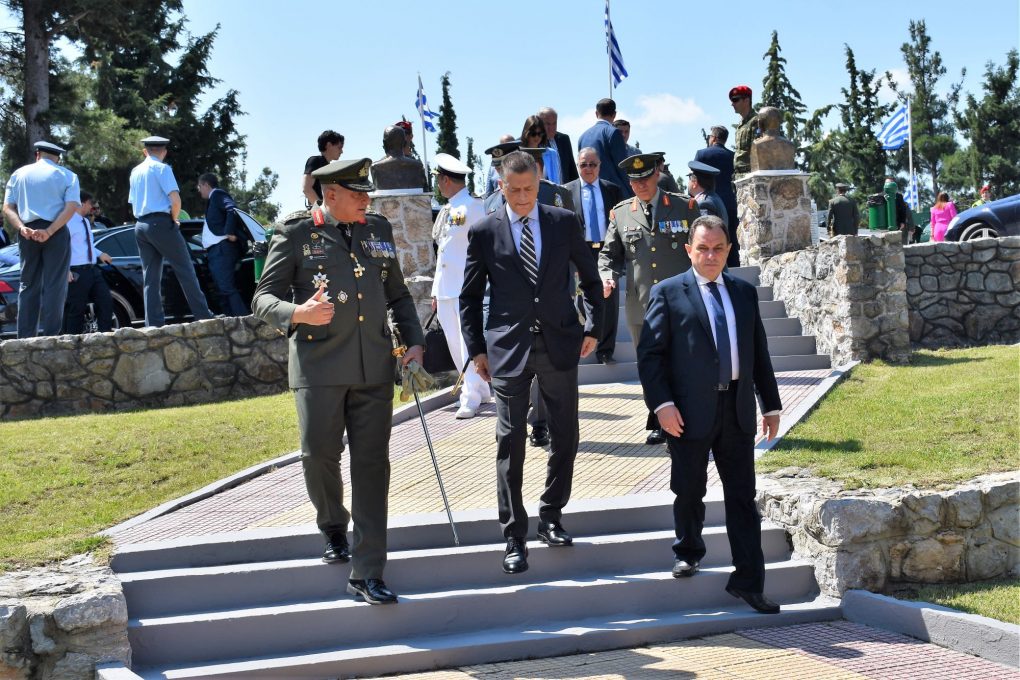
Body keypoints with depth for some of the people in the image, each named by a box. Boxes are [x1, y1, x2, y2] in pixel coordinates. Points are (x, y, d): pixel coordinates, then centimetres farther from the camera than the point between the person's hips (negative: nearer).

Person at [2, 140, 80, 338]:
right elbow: (72, 207, -9)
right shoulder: (67, 176, 6)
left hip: (27, 233, 3)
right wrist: (49, 231, -16)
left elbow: (8, 208, 3)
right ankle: (49, 335, -10)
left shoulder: (19, 174, 13)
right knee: (54, 286, -3)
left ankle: (25, 337, 3)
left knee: (28, 286, 8)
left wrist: (22, 228, -10)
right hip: (56, 233, -3)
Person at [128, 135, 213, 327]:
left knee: (150, 277, 5)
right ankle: (204, 316, -4)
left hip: (140, 226, 7)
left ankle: (154, 324, -1)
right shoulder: (162, 169, -5)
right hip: (161, 223, -7)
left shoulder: (135, 172, 16)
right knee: (185, 270, -3)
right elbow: (175, 200, -16)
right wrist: (175, 219, 1)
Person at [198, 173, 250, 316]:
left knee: (227, 288, -17)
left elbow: (232, 209, -19)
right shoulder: (214, 198, 28)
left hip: (222, 249, -10)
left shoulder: (218, 194, -1)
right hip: (216, 251, 10)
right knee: (224, 290, 7)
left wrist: (230, 232, -23)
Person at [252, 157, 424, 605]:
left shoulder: (379, 230, 14)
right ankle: (333, 528, 29)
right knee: (319, 454, -5)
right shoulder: (295, 237, 1)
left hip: (374, 366, 3)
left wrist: (414, 340, 10)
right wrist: (298, 313, -22)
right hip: (319, 366, -3)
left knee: (372, 464, -1)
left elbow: (398, 294, 23)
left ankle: (366, 575, 2)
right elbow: (263, 298, -1)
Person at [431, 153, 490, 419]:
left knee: (469, 343, -8)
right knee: (455, 344, 10)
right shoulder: (447, 210, 16)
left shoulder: (474, 206, -8)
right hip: (446, 288, 9)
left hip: (468, 287, -8)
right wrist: (436, 289, 18)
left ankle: (471, 398, -3)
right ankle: (479, 389, 20)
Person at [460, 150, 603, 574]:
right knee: (510, 444, -2)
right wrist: (477, 349, 2)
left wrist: (593, 327, 4)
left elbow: (589, 278, 13)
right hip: (509, 349, -2)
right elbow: (470, 296, 7)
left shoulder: (564, 223, 4)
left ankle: (550, 517, 26)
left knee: (565, 439, 8)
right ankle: (514, 537, 4)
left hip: (560, 345, 2)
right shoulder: (484, 232, 1)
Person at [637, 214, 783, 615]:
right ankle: (688, 552, 34)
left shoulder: (745, 293, 13)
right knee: (689, 492, 9)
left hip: (737, 409, 3)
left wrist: (771, 404, 12)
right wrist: (662, 404, -15)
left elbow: (759, 353, 16)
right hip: (690, 412, -3)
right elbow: (649, 353, -6)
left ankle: (748, 581, 8)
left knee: (743, 497, 3)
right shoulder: (668, 293, -1)